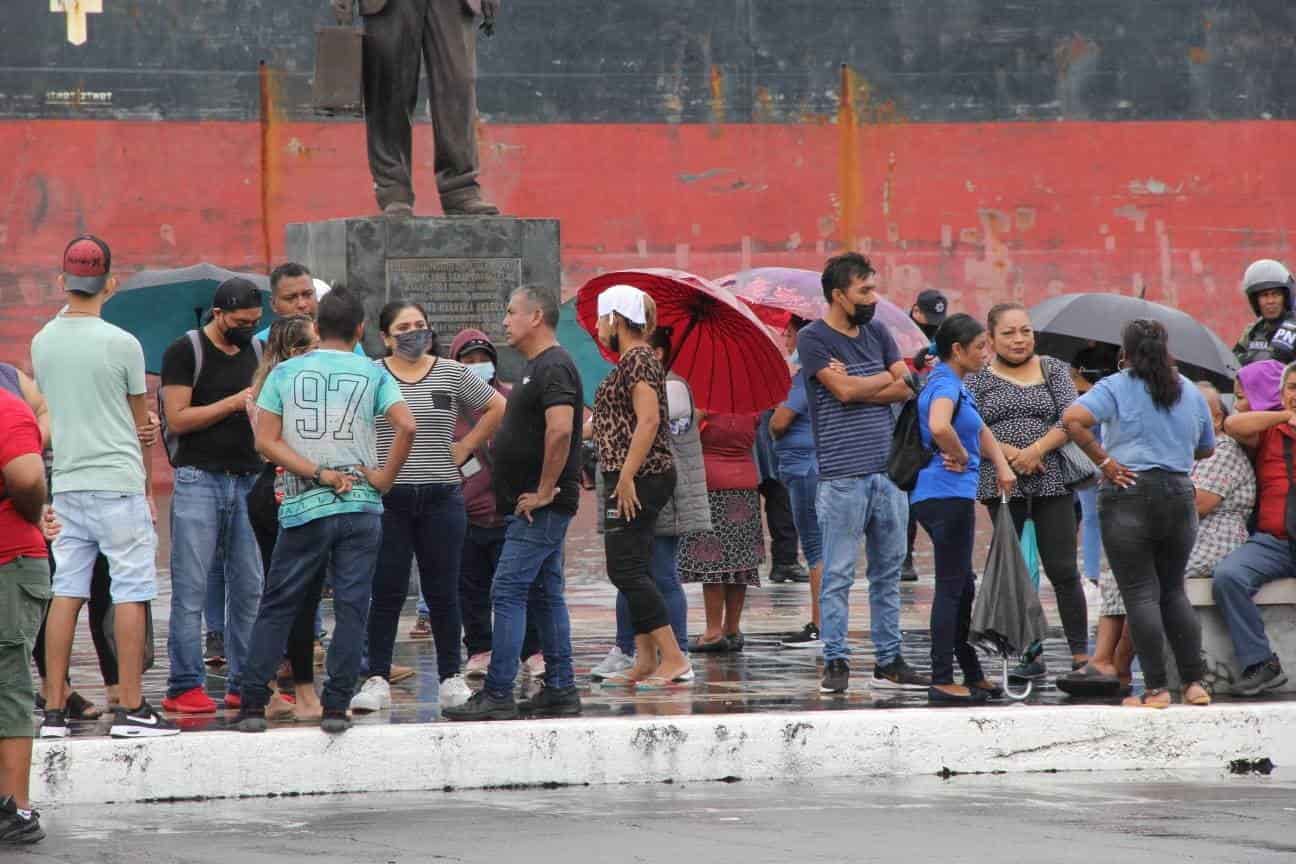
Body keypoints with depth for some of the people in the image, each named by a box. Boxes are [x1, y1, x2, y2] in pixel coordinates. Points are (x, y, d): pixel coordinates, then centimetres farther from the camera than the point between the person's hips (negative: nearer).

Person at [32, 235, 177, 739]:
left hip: (66, 485, 5)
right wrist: (147, 486, 12)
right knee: (131, 593, -1)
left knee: (66, 592, 7)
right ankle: (131, 710, -3)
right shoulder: (121, 344, -8)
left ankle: (54, 710, 5)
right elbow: (140, 424, 2)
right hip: (118, 484, -5)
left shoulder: (42, 343, 5)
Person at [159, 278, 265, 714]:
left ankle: (245, 683, 8)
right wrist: (233, 404, -13)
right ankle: (185, 686, -5)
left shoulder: (256, 351, 15)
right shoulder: (186, 351, -2)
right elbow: (177, 419, -9)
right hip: (199, 478, -5)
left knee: (249, 588, 3)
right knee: (191, 587, -6)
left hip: (247, 480, 5)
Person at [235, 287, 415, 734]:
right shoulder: (372, 373, 2)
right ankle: (336, 706, -1)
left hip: (303, 509, 1)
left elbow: (266, 441, -3)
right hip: (361, 510, -1)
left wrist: (319, 474, -6)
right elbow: (406, 426, -12)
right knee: (351, 608, 3)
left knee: (276, 608, 8)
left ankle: (253, 704, 4)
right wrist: (384, 478, -3)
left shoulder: (285, 372, 5)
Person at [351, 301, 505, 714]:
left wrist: (465, 447, 8)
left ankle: (451, 677, 14)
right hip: (387, 497, -1)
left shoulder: (452, 374, 6)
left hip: (441, 497, 1)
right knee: (386, 592, -2)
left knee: (442, 591, 5)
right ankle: (377, 680, 0)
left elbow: (496, 407, 14)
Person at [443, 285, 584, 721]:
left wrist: (544, 491, -23)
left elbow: (560, 429, -29)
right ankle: (560, 689, 15)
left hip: (541, 505, -11)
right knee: (545, 594, 12)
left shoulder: (553, 367, -16)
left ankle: (498, 693, -12)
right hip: (534, 504, 11)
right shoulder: (536, 366, 18)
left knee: (508, 592, -11)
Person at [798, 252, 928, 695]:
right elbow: (845, 390, -16)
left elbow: (908, 390, 5)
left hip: (889, 471, 6)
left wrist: (859, 387, -8)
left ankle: (889, 662, 13)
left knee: (888, 572, 9)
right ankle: (835, 662, -1)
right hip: (842, 475, -6)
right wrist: (889, 378, 0)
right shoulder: (814, 339, -4)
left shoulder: (877, 333, 14)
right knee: (838, 574, -5)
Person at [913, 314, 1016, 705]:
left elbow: (980, 430, 26)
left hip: (952, 496, 10)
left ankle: (973, 676, 23)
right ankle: (941, 682, -5)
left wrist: (1001, 465, 10)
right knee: (951, 588, -7)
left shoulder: (955, 385, 16)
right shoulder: (945, 386, -15)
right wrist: (961, 458, -19)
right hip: (946, 494, -10)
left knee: (962, 586, 16)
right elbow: (939, 427, -36)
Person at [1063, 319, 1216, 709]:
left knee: (1140, 593, -1)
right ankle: (1194, 683, 11)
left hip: (1128, 496, -4)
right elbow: (1206, 449, 20)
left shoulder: (1116, 388, -5)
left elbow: (1073, 419, -20)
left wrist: (1103, 461, -13)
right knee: (1173, 590, 16)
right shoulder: (1190, 392, 10)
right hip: (1179, 495, 4)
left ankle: (1155, 688, -3)